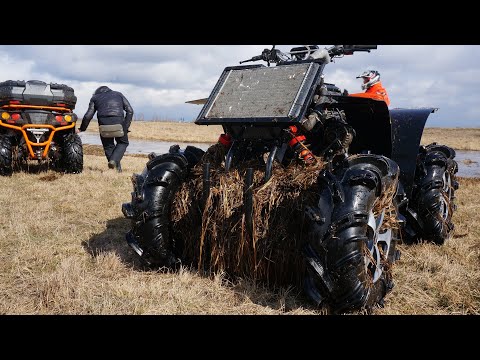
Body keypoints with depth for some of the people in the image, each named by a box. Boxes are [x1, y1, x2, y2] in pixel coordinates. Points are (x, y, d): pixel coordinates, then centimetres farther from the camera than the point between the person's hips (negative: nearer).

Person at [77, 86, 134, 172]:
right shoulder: (118, 94, 26)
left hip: (103, 122, 0)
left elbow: (88, 115, 15)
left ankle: (117, 166, 10)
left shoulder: (95, 98, 24)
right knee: (123, 142, 16)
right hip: (119, 121, 0)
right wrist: (126, 127, 11)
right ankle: (114, 160, -6)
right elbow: (130, 110, 13)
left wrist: (81, 129, 25)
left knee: (108, 146, 16)